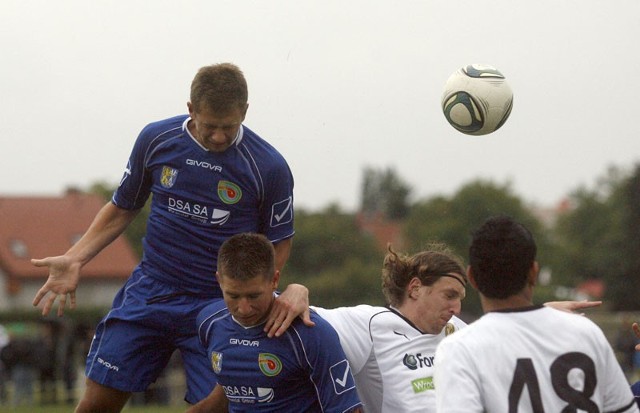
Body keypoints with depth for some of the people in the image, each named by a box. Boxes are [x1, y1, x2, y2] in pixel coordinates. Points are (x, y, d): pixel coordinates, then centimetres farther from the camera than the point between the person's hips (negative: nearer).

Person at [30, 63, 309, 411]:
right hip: (148, 291, 2)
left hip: (217, 306, -2)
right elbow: (123, 208, 11)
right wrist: (75, 259, 1)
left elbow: (279, 241, 3)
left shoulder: (269, 167, -9)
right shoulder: (155, 139, -2)